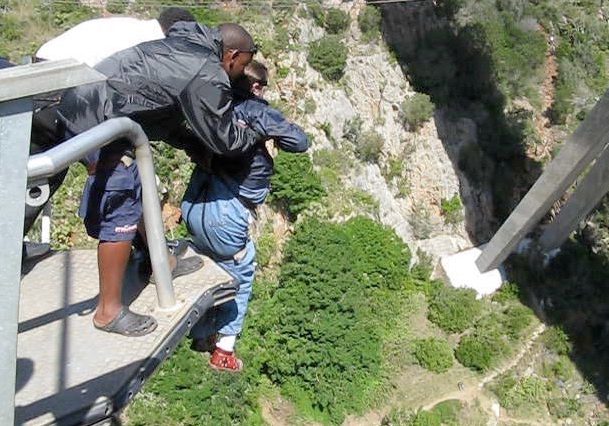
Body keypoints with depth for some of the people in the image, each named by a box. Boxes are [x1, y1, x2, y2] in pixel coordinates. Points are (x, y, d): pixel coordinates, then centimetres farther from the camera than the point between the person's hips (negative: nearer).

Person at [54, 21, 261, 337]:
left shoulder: (184, 48, 16)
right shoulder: (207, 78, -13)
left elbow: (166, 122, 22)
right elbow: (224, 140, -4)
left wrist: (199, 149, 19)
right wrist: (251, 134, 14)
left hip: (81, 104, 10)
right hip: (97, 122, -10)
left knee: (140, 191, 21)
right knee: (120, 215, -5)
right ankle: (109, 311, 5)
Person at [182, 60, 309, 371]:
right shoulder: (257, 113, -6)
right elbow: (300, 142, -7)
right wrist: (274, 134, 11)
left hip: (194, 204, 6)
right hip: (225, 212, -6)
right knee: (240, 276, 14)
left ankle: (201, 336, 38)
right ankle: (224, 351, 19)